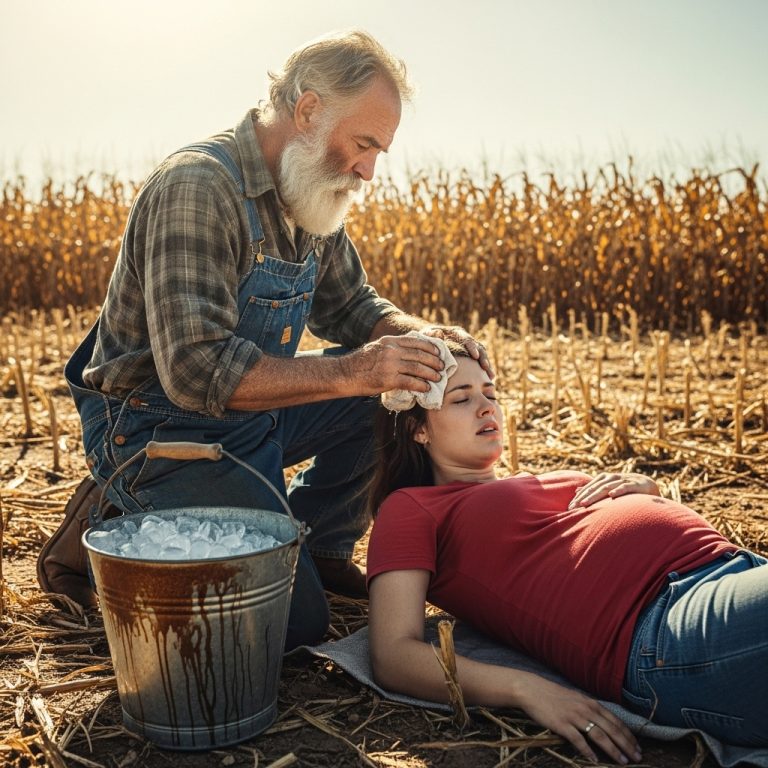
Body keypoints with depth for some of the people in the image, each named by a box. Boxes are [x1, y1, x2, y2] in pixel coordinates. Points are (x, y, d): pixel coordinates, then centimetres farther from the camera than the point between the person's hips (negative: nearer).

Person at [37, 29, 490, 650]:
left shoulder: (311, 199, 3)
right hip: (162, 429, -9)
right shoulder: (198, 187, -25)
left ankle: (316, 546, 15)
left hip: (252, 413, 9)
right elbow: (197, 371, -33)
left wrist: (419, 335, -8)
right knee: (295, 623, -10)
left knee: (402, 390, 1)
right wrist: (350, 372, -32)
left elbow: (350, 308, 13)